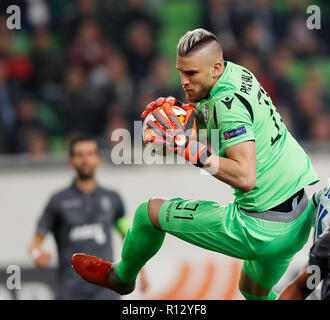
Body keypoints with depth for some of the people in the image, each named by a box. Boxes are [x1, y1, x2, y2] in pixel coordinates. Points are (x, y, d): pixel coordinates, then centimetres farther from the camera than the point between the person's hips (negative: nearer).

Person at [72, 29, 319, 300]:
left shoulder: (228, 104, -23)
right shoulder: (237, 72, 5)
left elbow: (245, 178, -31)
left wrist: (191, 148, -30)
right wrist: (188, 113, 2)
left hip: (262, 230, -9)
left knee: (150, 213, 8)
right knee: (255, 292, 33)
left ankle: (121, 277, 36)